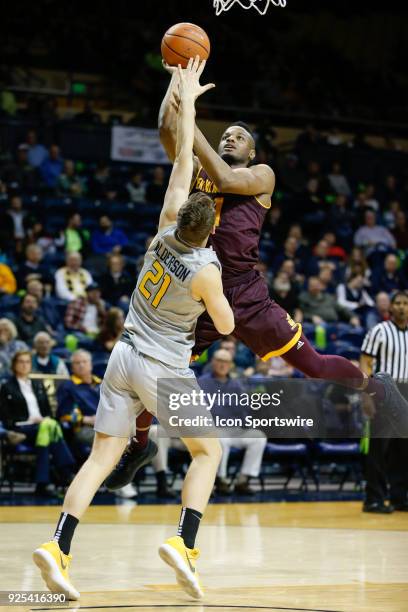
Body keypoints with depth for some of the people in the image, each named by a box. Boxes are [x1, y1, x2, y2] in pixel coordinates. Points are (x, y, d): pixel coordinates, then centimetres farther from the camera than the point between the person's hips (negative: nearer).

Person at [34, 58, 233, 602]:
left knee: (103, 455, 4)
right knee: (208, 452, 10)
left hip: (125, 357, 6)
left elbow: (182, 162, 6)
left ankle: (57, 547, -11)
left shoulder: (165, 233, -2)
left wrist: (187, 98, 13)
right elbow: (226, 326, -2)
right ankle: (184, 544, -7)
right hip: (164, 369, -5)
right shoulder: (205, 270, -16)